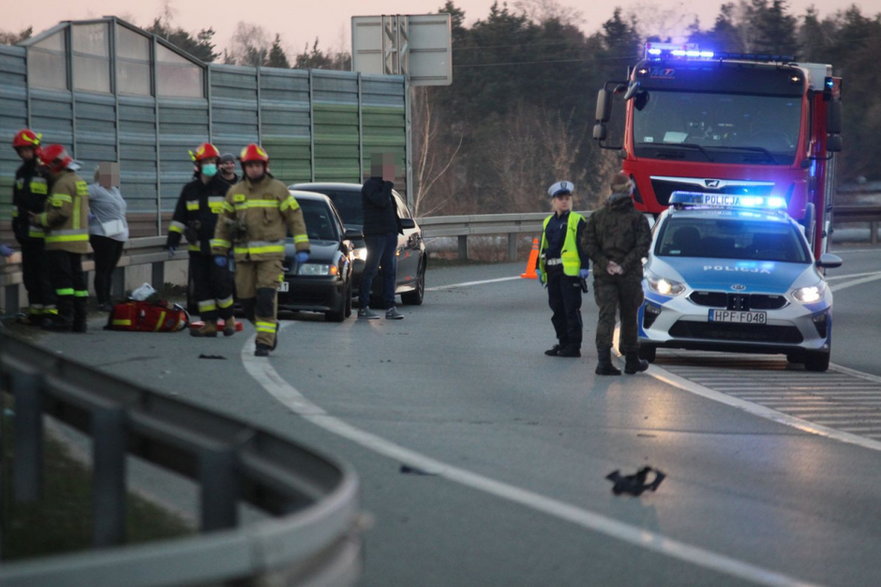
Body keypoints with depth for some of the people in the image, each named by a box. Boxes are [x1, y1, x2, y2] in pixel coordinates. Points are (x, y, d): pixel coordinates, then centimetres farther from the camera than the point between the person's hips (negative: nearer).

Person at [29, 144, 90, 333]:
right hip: (78, 240, 10)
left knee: (61, 278, -8)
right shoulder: (79, 182, 17)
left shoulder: (63, 183, -14)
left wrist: (40, 219, -6)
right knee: (77, 278, 10)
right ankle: (79, 320, 11)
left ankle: (65, 316, -11)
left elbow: (60, 213, -21)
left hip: (62, 240, -10)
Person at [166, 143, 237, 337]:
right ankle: (209, 324, 8)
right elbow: (179, 218, 13)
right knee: (202, 286, 3)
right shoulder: (189, 190, 11)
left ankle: (228, 319, 12)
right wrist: (172, 239, 6)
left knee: (220, 283, -8)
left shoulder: (225, 188, 1)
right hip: (197, 247, 4)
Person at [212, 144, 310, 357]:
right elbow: (224, 222, 17)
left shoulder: (277, 189, 2)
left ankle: (264, 342, -11)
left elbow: (295, 217, 2)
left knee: (266, 297, -14)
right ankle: (270, 328, 27)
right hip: (244, 255, 4)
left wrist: (302, 248, -4)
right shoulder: (234, 192, 11)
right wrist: (219, 250, 13)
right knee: (246, 299, 3)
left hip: (270, 253, -4)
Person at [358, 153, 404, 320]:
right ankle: (363, 308, -2)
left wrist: (397, 229, 17)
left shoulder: (383, 185, 20)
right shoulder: (370, 185, -8)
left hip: (389, 233, 9)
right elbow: (381, 201, -25)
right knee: (371, 270, -6)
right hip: (375, 233, -9)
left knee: (390, 271, 5)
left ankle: (390, 308, 5)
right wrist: (388, 184, -16)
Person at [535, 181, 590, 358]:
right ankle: (563, 342, 21)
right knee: (557, 308, 11)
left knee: (571, 309, -5)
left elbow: (583, 245, -7)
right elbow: (542, 247, 22)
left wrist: (584, 267, -14)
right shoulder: (548, 222, 18)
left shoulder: (577, 220, -2)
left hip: (570, 270, -7)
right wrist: (539, 268, 17)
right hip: (552, 271, 7)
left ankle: (574, 346, -2)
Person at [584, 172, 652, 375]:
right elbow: (642, 245, -12)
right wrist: (624, 266, -11)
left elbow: (589, 244, -1)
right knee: (629, 316, 11)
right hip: (629, 275, -1)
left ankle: (604, 360, -16)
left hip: (603, 275, 2)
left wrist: (605, 263, -5)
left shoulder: (597, 216, 5)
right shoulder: (638, 218, -3)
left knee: (606, 315, -2)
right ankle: (631, 361, 20)